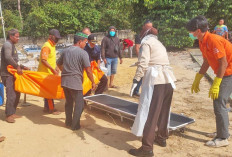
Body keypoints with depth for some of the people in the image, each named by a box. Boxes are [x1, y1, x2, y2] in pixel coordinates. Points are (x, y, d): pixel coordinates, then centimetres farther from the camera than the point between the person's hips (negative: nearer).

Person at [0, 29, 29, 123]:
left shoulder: (12, 46, 20)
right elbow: (8, 58, -28)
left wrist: (22, 67, 22)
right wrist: (17, 67, -25)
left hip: (12, 74, 10)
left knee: (16, 94, 11)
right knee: (11, 95, -11)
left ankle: (12, 113, 20)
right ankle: (9, 115, -3)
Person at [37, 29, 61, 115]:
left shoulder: (52, 46, 12)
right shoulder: (46, 46, -18)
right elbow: (43, 60, -26)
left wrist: (55, 68, 14)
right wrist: (52, 69, -29)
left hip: (50, 72, 9)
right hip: (46, 72, -9)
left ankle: (46, 107, 25)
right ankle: (51, 108, 6)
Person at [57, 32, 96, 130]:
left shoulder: (65, 51, 11)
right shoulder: (82, 53, -10)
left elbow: (58, 64, 24)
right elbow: (88, 70, -13)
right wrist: (93, 82, -3)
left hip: (64, 81, 7)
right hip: (75, 82, -7)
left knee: (69, 102, 21)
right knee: (79, 104, 5)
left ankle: (68, 122, 31)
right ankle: (75, 125, 9)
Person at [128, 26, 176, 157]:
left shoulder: (146, 43, 3)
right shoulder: (160, 44, 26)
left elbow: (143, 63, -10)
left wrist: (136, 80, -9)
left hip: (156, 80, -8)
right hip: (168, 79, 8)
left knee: (150, 113, -6)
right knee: (163, 111, 19)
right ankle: (162, 138, 33)